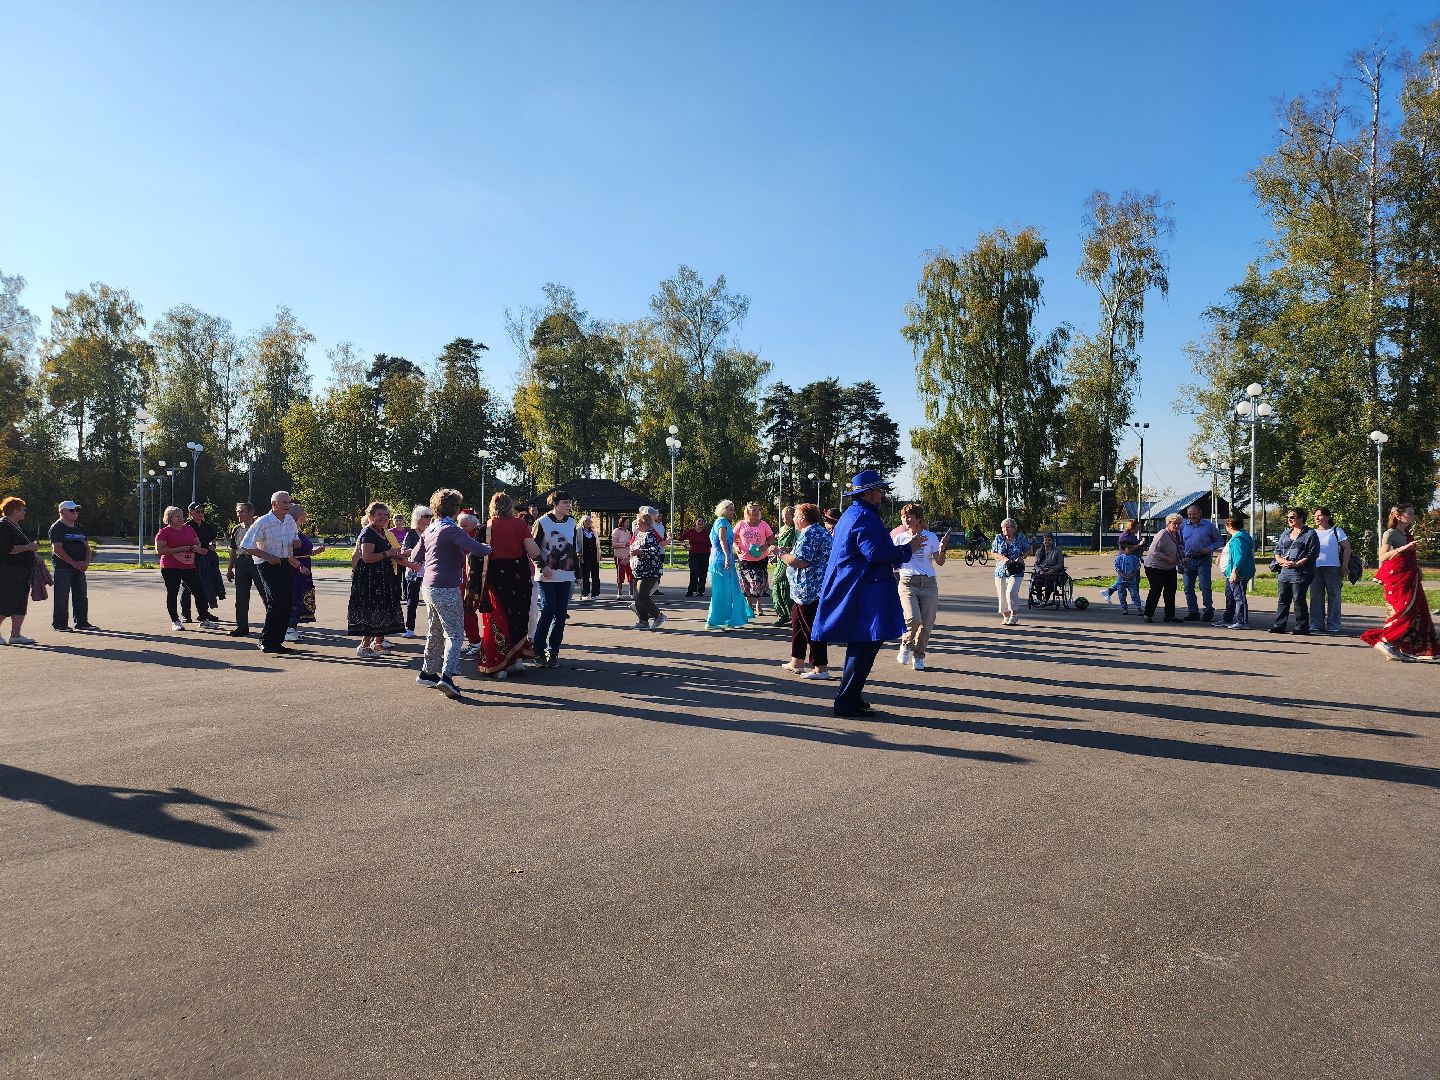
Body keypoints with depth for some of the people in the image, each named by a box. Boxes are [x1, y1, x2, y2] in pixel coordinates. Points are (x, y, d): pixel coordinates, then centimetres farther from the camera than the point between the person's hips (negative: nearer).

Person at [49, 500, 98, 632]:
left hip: (79, 568, 7)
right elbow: (57, 549, -15)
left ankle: (82, 622, 15)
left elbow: (86, 546, 17)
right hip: (63, 567, -7)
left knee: (81, 596, 8)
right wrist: (74, 563, -18)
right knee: (62, 596, -4)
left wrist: (86, 561, -2)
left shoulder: (79, 528, 17)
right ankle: (60, 624, 2)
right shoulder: (57, 528, -6)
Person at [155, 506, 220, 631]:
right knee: (172, 594, 4)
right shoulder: (164, 532, -5)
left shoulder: (189, 529, 12)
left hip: (189, 566, 5)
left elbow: (198, 542, 23)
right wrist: (179, 549, -18)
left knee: (200, 591, 1)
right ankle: (175, 621, 14)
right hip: (171, 568, -5)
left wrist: (197, 547, -1)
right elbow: (159, 550, -13)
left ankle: (205, 619, 7)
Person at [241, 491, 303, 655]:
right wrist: (268, 557, -17)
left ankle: (276, 641, 13)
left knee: (286, 604, 4)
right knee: (276, 601, -18)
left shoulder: (290, 521, 7)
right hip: (267, 566, -7)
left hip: (285, 564, 7)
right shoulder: (262, 522, -13)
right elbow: (246, 546, -12)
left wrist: (296, 542, 1)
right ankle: (266, 641, -10)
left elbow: (294, 540, 25)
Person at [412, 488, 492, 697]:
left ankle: (428, 672, 28)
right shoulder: (451, 530, -14)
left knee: (436, 632, 20)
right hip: (447, 589, -8)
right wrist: (489, 547, -5)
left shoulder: (428, 531, 12)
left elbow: (415, 559, 20)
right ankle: (446, 676, -19)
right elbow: (478, 549, -26)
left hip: (429, 587, 8)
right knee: (455, 634, -7)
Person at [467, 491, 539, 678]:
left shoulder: (487, 527, -4)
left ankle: (498, 664, 10)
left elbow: (476, 555, -8)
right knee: (517, 617, 18)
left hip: (495, 577, -1)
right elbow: (533, 552, -10)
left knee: (496, 620, 8)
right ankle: (516, 657, 21)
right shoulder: (520, 524, -3)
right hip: (519, 576, 1)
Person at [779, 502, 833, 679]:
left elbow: (800, 561, -24)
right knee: (798, 625, 19)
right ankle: (796, 662, 27)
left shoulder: (809, 534, -17)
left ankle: (821, 668, -2)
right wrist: (788, 553, 19)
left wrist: (781, 554, -12)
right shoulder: (820, 530, 16)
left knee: (813, 629, -6)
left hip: (809, 590, -11)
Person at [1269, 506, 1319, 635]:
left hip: (1301, 573, -6)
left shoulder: (1310, 533, -2)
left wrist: (1296, 564, -16)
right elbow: (1277, 550, 18)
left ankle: (1302, 627, 4)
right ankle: (1279, 626, 11)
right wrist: (1281, 560, -3)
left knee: (1299, 600, -4)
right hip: (1285, 572, 6)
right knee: (1283, 600, 6)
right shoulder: (1285, 533, 19)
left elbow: (1312, 554, -9)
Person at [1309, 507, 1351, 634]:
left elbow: (1347, 548, 2)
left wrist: (1345, 566, -6)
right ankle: (1317, 624, 9)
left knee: (1333, 597, -1)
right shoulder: (1313, 533, 16)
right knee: (1316, 598, 3)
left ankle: (1333, 626, 3)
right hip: (1315, 568, 4)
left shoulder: (1336, 531, 4)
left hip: (1332, 568, -4)